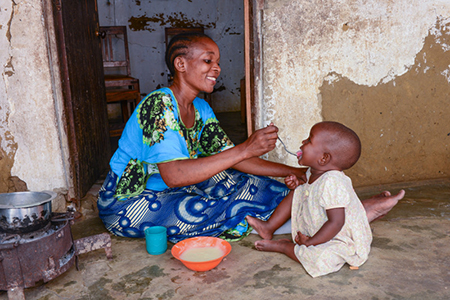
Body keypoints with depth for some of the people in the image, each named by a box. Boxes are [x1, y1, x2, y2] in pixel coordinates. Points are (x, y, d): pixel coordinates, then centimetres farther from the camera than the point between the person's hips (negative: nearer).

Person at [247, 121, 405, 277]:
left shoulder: (332, 182, -35)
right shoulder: (314, 173, -6)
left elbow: (336, 222, -34)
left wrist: (310, 242, -26)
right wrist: (298, 184, -3)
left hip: (343, 241, -9)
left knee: (319, 259, -36)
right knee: (297, 193, 6)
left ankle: (283, 246, -10)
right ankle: (269, 227, 11)